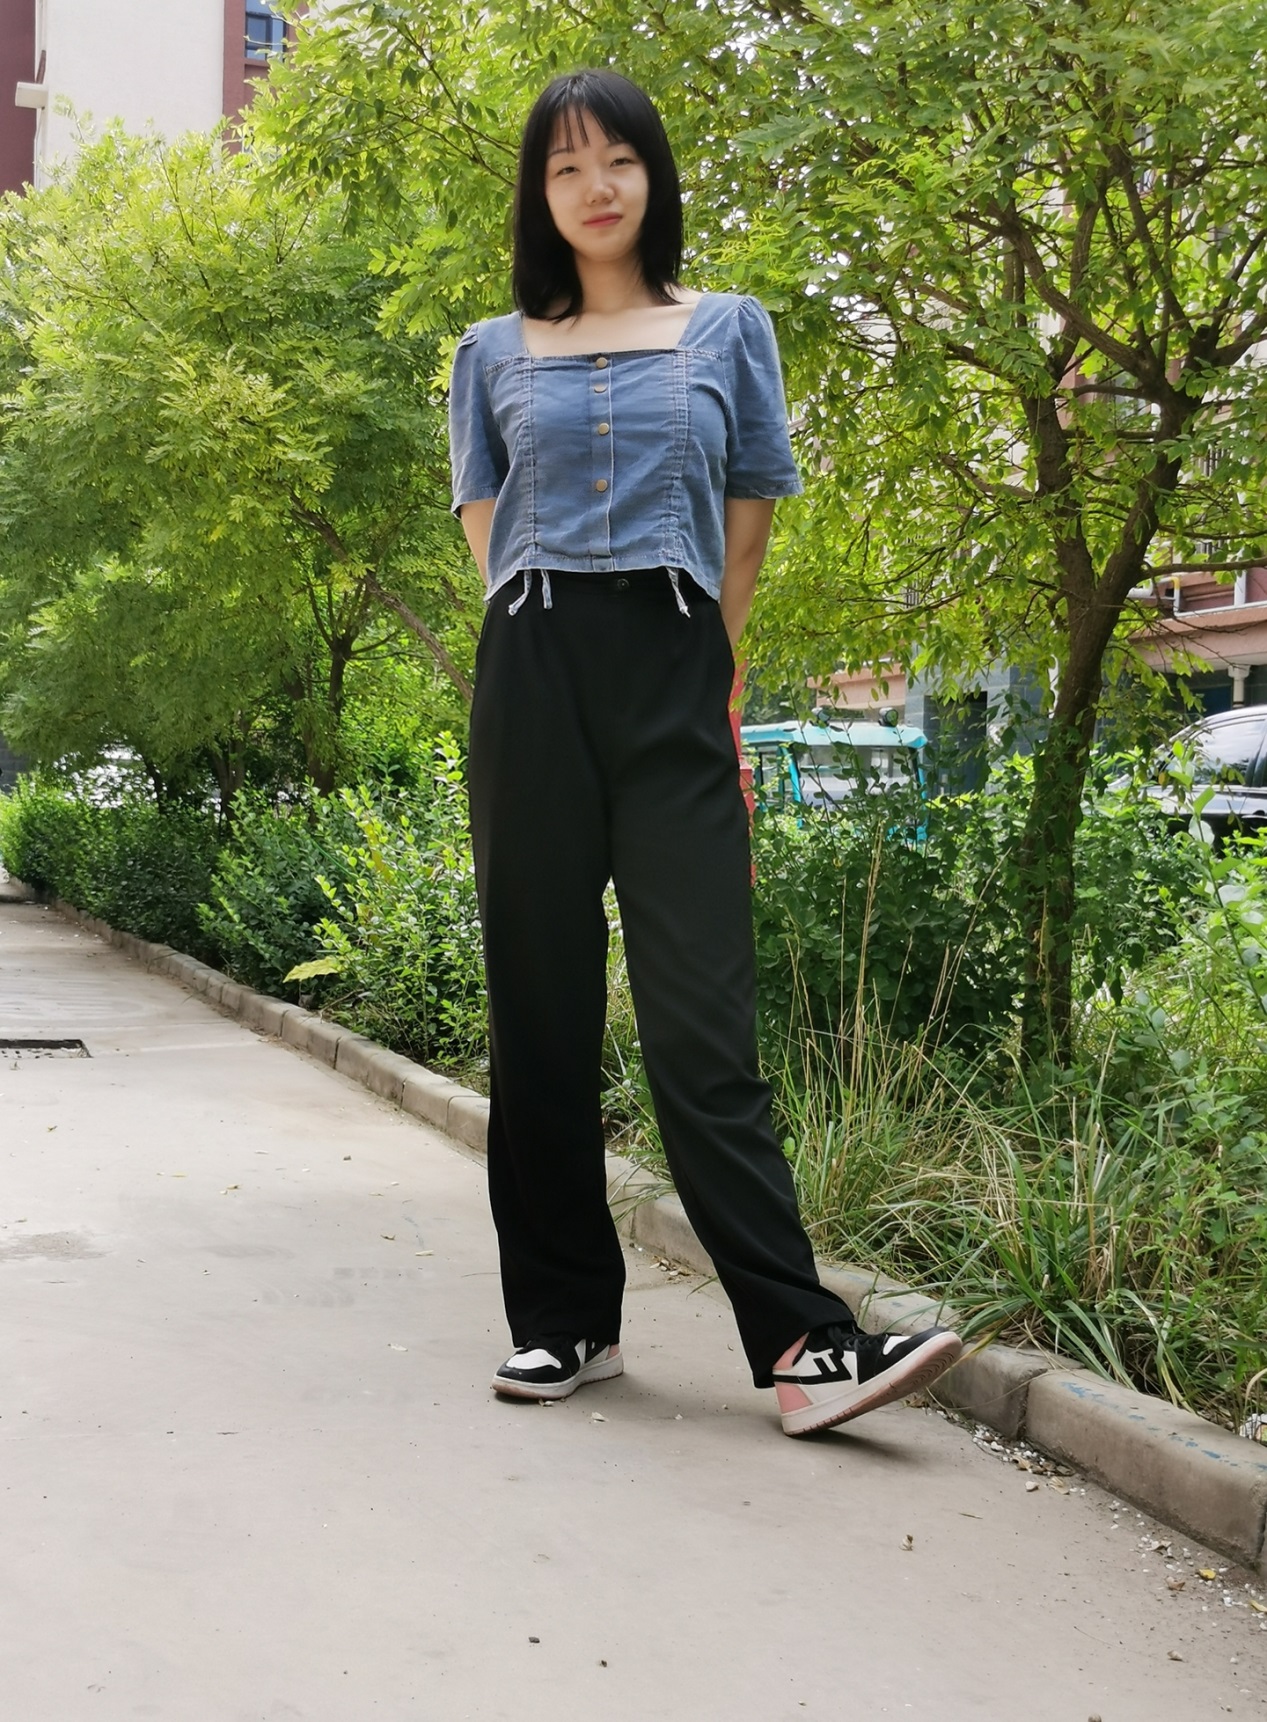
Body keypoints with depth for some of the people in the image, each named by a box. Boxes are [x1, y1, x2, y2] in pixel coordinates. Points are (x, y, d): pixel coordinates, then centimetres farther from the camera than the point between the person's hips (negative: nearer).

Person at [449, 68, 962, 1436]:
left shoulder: (728, 331, 13)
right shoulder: (494, 355, 15)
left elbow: (752, 515, 14)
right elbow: (486, 528, 15)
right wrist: (555, 638, 3)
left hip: (674, 687, -1)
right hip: (535, 680, 1)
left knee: (701, 1013, -11)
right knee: (541, 1006, 1)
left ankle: (800, 1341, -12)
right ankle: (565, 1319, 10)